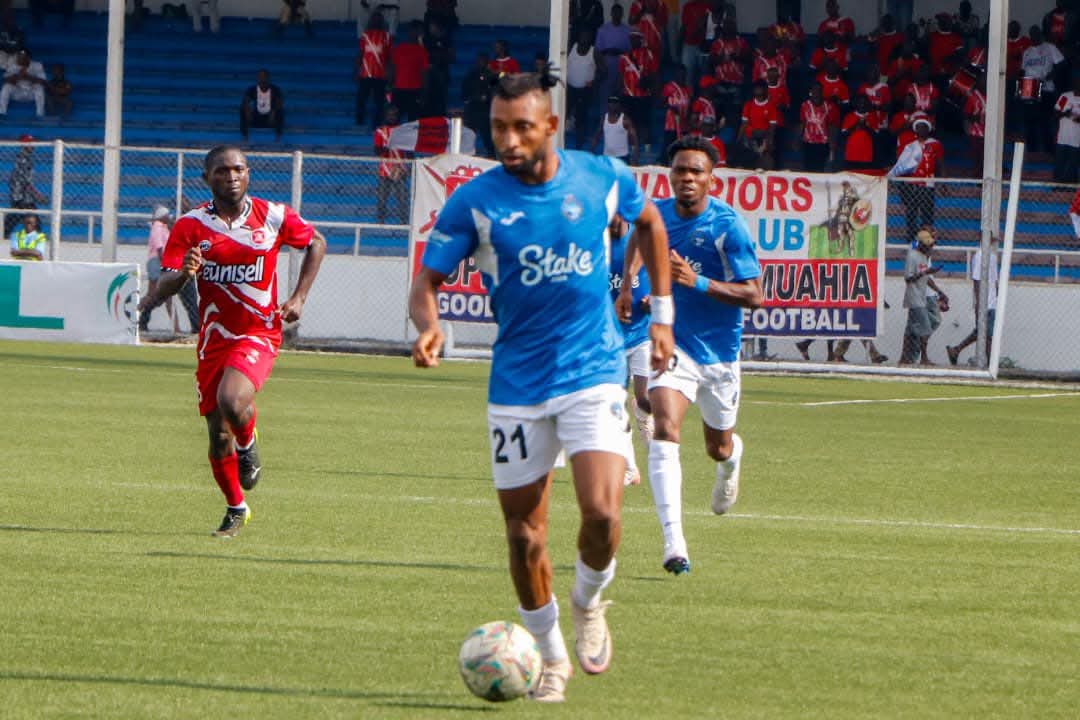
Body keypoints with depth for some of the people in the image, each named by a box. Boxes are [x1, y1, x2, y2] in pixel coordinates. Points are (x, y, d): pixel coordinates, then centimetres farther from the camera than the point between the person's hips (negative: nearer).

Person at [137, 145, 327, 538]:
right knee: (218, 436, 5)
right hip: (214, 338, 2)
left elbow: (316, 243, 15)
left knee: (232, 401, -31)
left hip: (259, 333, -2)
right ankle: (236, 508, 29)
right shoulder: (191, 226, -5)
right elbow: (164, 286, -10)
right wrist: (182, 275, -34)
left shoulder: (273, 217, -4)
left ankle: (248, 444, 4)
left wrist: (298, 298, 5)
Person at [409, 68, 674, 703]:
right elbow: (429, 279, -5)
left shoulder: (601, 178, -4)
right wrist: (428, 326, -28)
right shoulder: (474, 201, -8)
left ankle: (589, 602, 14)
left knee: (602, 514, -18)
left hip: (593, 371, -1)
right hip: (518, 382, 1)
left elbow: (650, 223, 16)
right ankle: (550, 656, 25)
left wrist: (663, 312, 15)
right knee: (524, 536, 4)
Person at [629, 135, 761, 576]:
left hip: (719, 351, -1)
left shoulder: (728, 225, -17)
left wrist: (698, 282, -32)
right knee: (665, 430, -23)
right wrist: (629, 288, 10)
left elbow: (754, 295, -20)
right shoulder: (655, 214, -4)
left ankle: (731, 459, 59)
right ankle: (673, 543, -28)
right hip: (672, 341, 1)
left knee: (718, 448, 17)